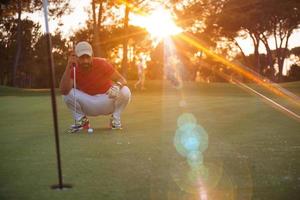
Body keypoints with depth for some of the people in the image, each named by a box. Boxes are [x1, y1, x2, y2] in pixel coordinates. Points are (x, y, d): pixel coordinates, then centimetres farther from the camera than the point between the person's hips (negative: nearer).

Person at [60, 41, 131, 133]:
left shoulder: (102, 64, -19)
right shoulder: (74, 69, -15)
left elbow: (122, 80, -18)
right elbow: (63, 90, -31)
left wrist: (117, 86, -44)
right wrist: (68, 67, -38)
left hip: (107, 100, -1)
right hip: (87, 104, 1)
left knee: (125, 91, -29)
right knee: (67, 93, -25)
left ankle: (115, 120, -4)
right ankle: (82, 120, -1)